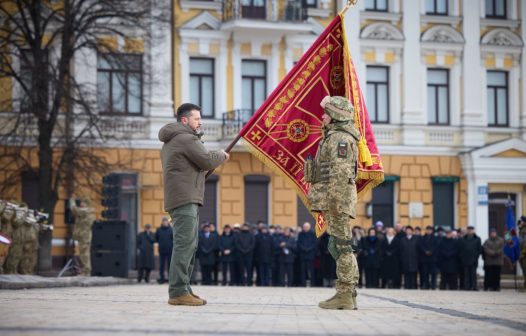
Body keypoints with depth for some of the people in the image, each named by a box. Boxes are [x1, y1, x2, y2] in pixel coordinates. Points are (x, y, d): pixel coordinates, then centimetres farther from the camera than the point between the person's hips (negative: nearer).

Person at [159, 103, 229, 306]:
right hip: (185, 199, -11)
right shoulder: (187, 138, -10)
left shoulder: (171, 141, 23)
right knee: (185, 244, -14)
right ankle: (178, 292, -19)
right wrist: (222, 156, 6)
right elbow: (207, 161, -12)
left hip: (185, 199, 11)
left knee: (189, 246, 12)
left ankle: (183, 290, 13)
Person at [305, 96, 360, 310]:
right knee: (339, 247, 10)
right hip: (336, 202, 11)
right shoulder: (336, 137, 23)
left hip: (337, 198, -11)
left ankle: (344, 295, -9)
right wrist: (324, 204, 26)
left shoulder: (340, 138, -10)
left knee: (341, 246, -9)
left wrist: (333, 202, -23)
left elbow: (341, 173, -19)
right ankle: (349, 296, 10)